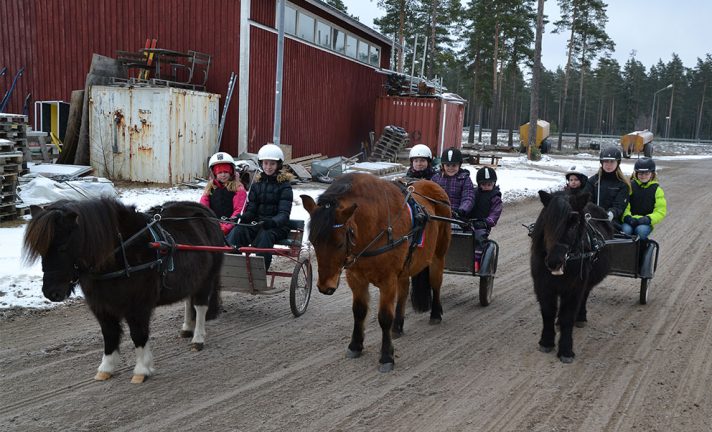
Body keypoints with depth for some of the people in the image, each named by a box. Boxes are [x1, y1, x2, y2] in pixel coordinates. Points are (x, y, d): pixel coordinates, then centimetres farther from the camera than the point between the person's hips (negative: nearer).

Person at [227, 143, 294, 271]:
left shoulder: (284, 185, 0)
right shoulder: (257, 183, 15)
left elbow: (284, 213, -12)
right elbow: (251, 208, 8)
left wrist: (273, 222, -35)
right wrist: (244, 217, -17)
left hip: (278, 226, -4)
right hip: (257, 222, 4)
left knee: (265, 235, -37)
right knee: (237, 231, -26)